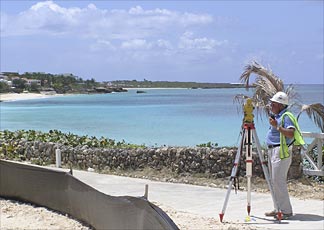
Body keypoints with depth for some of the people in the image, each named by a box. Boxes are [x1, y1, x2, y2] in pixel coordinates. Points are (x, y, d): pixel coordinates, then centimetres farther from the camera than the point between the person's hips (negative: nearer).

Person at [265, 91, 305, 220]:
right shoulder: (276, 116, 17)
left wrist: (277, 126, -30)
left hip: (281, 151, -10)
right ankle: (278, 209, 18)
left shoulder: (286, 116, -13)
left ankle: (286, 211, -9)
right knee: (274, 181, 11)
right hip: (272, 150, 10)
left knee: (278, 181, -13)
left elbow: (290, 133, -26)